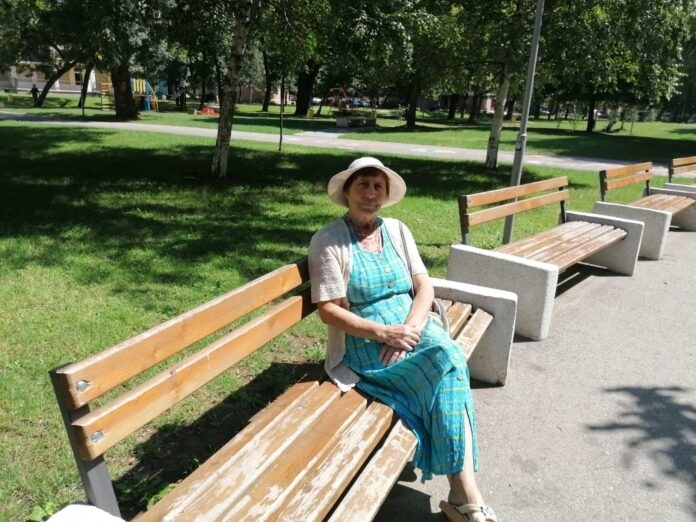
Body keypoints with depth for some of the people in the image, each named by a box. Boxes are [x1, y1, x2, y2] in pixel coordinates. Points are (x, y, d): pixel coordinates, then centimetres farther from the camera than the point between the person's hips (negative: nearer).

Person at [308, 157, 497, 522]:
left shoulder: (397, 230, 10)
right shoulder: (328, 241, -5)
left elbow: (424, 287, 5)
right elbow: (328, 310, -10)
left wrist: (410, 328, -15)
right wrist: (384, 332, -20)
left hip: (413, 329, 5)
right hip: (365, 344, -5)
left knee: (449, 354, -26)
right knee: (447, 364, -26)